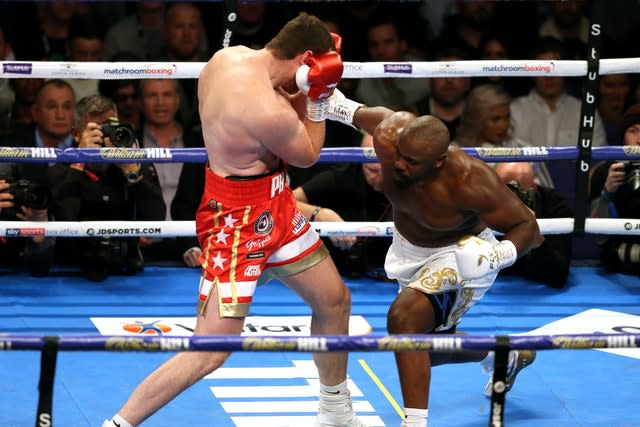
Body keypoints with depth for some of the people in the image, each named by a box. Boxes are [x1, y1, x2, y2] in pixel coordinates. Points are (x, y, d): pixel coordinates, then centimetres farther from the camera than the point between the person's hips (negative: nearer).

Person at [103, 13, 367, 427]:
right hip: (237, 222, -10)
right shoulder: (267, 109, -32)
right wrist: (317, 94, -7)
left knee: (335, 299, 22)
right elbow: (307, 154, -11)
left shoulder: (230, 56, -5)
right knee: (212, 350, -10)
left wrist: (305, 92, -3)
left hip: (274, 207, 10)